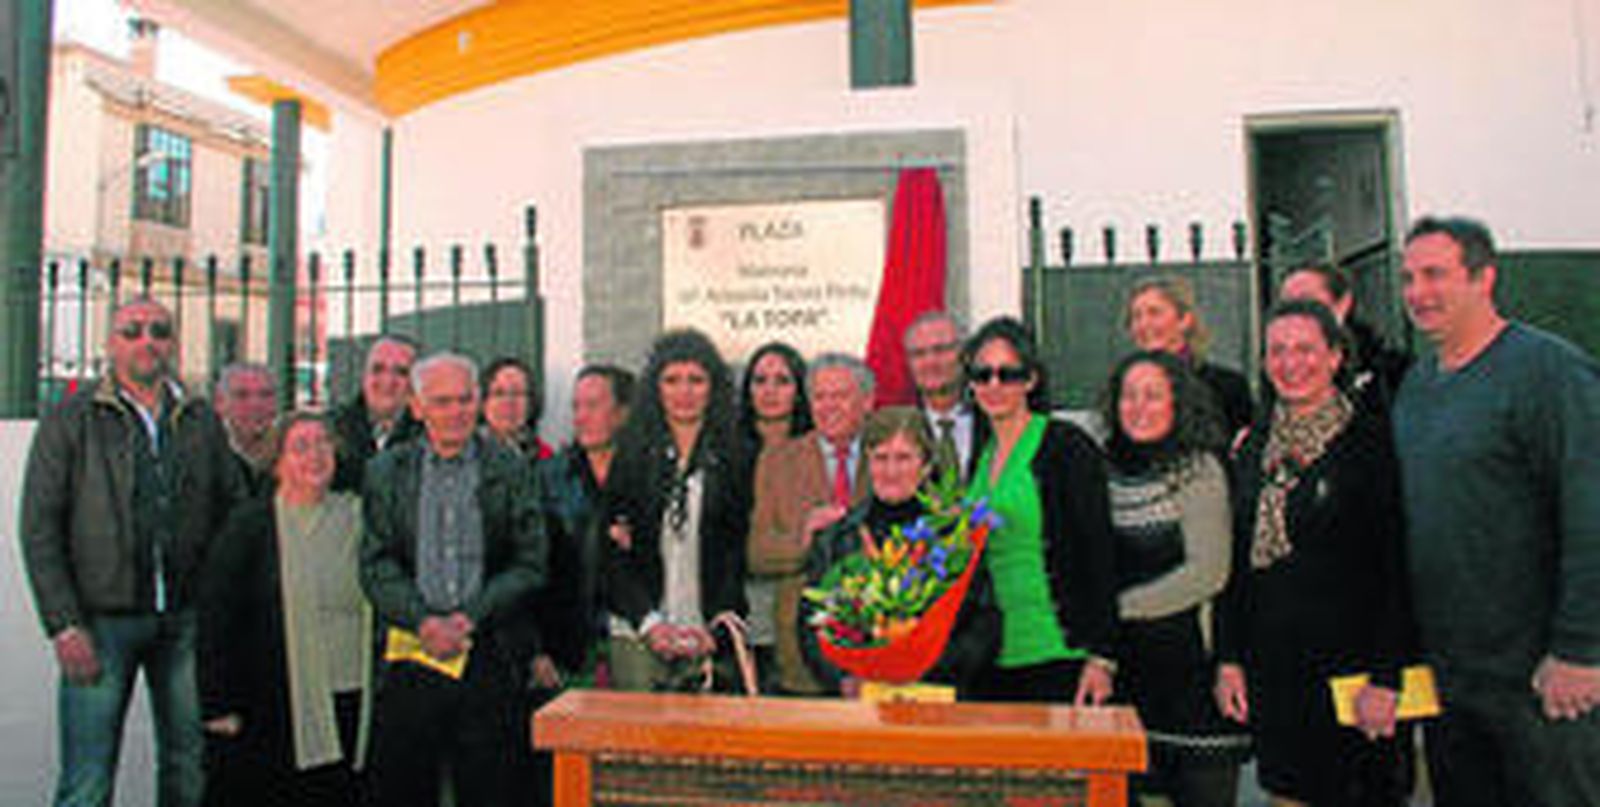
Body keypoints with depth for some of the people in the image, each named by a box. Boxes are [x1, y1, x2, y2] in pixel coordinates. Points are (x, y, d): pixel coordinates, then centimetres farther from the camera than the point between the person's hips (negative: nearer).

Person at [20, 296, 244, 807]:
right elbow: (39, 529, -3)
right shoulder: (71, 421, 0)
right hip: (102, 620, -3)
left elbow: (235, 513, 12)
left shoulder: (202, 421, 9)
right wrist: (63, 625, -10)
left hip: (187, 618, 3)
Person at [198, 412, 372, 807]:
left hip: (351, 704, 3)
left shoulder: (357, 517, 8)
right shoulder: (248, 525, -2)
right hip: (275, 710, -3)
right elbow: (216, 621, -3)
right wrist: (220, 707, -6)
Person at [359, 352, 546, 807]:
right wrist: (423, 620, -12)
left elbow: (530, 564, 1)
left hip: (489, 659, -1)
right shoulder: (386, 471, 9)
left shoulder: (512, 471, 5)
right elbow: (376, 565, 3)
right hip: (410, 655, 1)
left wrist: (470, 617, -11)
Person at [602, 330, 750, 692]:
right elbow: (612, 551, 3)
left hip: (711, 637, -1)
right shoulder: (631, 455, 7)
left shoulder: (735, 458, 4)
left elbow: (740, 552, 1)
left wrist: (716, 626, -10)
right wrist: (650, 622, -8)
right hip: (638, 634, 1)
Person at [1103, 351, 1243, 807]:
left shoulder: (1199, 469, -6)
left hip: (1190, 658, -4)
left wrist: (1120, 606, -10)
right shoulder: (1110, 471, 8)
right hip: (1128, 662, 5)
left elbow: (1208, 573, -11)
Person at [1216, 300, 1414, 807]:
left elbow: (1397, 569, -10)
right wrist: (1229, 659, 7)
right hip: (1272, 665, 5)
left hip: (1350, 659, -4)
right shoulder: (1254, 446, 9)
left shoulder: (1371, 438, -7)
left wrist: (1385, 678, -14)